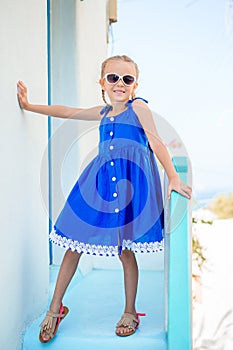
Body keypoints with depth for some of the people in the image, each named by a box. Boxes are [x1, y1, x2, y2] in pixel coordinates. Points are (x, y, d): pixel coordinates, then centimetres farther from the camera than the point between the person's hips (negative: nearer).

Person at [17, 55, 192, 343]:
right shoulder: (103, 113, 15)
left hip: (131, 181, -5)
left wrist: (173, 178, -16)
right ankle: (56, 307, 20)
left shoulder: (138, 107, -1)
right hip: (100, 179, 6)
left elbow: (156, 142, -9)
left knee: (125, 249, 2)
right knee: (74, 241, 5)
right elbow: (66, 112, 23)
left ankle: (130, 312, 22)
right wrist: (29, 106, 27)